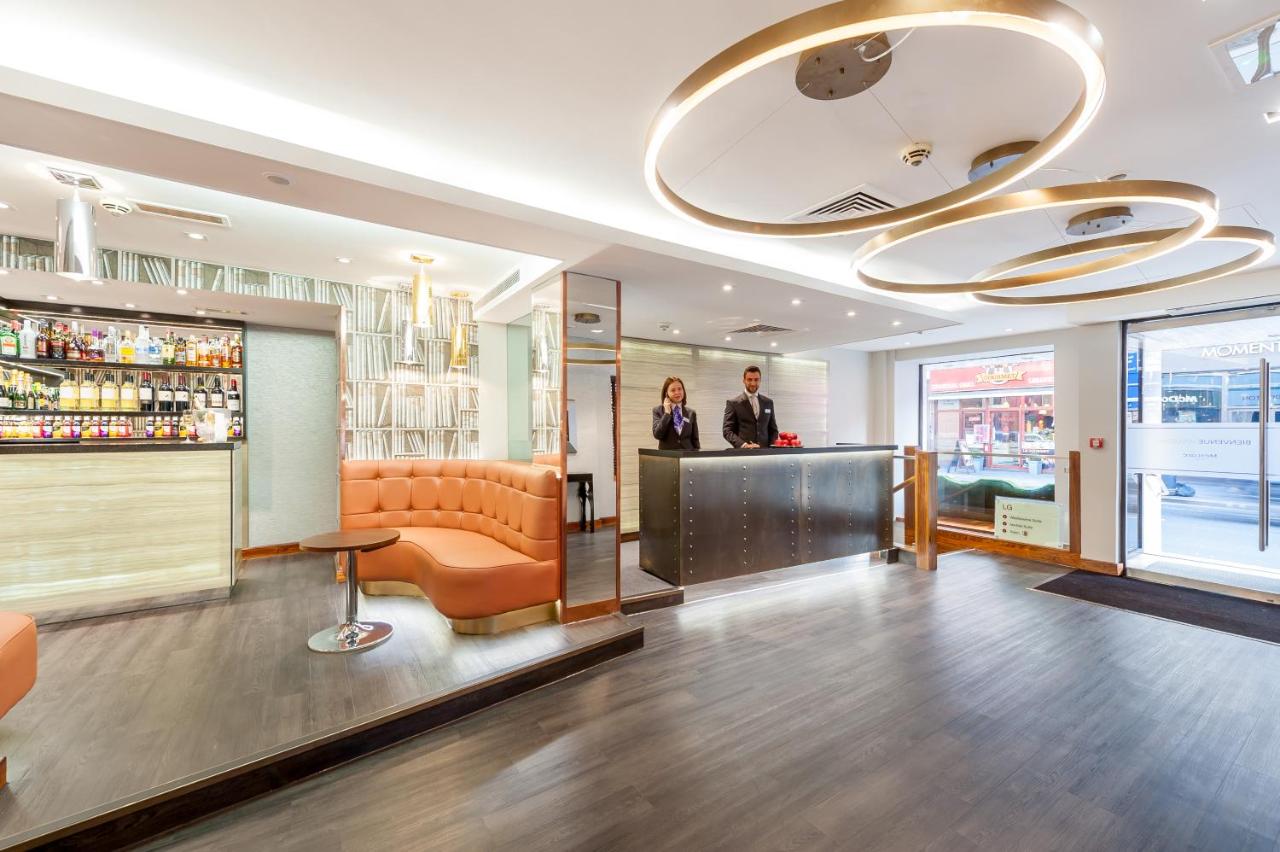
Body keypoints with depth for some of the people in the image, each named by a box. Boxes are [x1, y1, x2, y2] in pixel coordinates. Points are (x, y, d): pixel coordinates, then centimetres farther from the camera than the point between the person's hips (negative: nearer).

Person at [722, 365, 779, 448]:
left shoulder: (768, 402, 13)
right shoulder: (733, 403, 1)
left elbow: (773, 429, 17)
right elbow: (727, 431, -4)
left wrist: (771, 448, 1)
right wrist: (744, 445, -17)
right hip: (743, 451, -3)